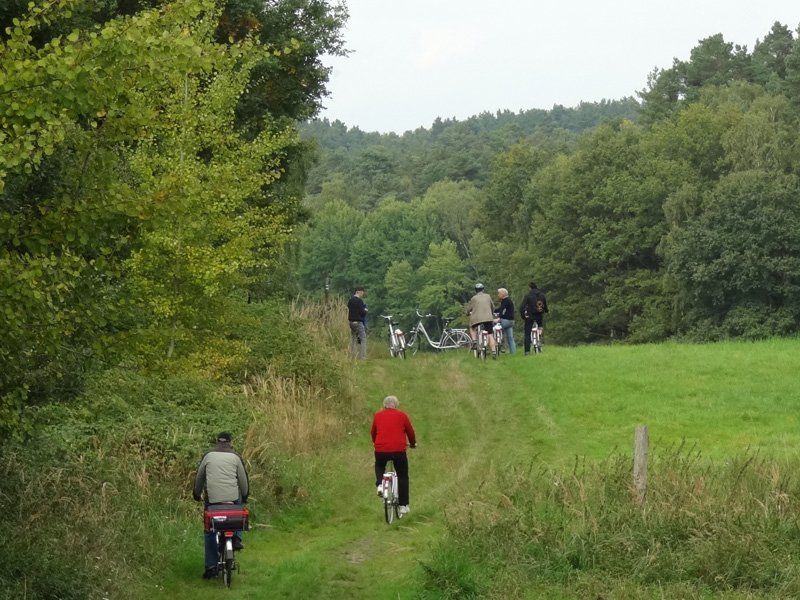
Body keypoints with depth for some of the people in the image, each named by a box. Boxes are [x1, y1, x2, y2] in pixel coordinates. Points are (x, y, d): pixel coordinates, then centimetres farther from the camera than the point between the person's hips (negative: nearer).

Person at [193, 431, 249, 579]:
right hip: (233, 499, 0)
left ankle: (210, 567, 5)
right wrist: (245, 496, 24)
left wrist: (197, 494, 29)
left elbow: (199, 477, 14)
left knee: (209, 532, 11)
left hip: (212, 499, 0)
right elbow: (243, 478, 8)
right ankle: (237, 538, 16)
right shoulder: (235, 456, 5)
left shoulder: (208, 455, 7)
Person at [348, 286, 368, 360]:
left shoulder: (350, 300, 13)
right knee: (362, 339, -6)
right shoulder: (359, 301, -15)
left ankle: (352, 356, 13)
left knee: (353, 339, 13)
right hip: (358, 322, -9)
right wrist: (365, 310, 5)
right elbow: (362, 312, -17)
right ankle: (362, 357, -12)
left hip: (351, 322, 9)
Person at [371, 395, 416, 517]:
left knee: (379, 467, 32)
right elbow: (410, 431, 11)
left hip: (380, 450, 1)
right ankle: (403, 505, 11)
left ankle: (379, 484, 4)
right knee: (403, 477, 14)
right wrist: (413, 443, 31)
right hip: (399, 450, -1)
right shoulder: (402, 415, 4)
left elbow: (373, 432, 19)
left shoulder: (378, 415, 9)